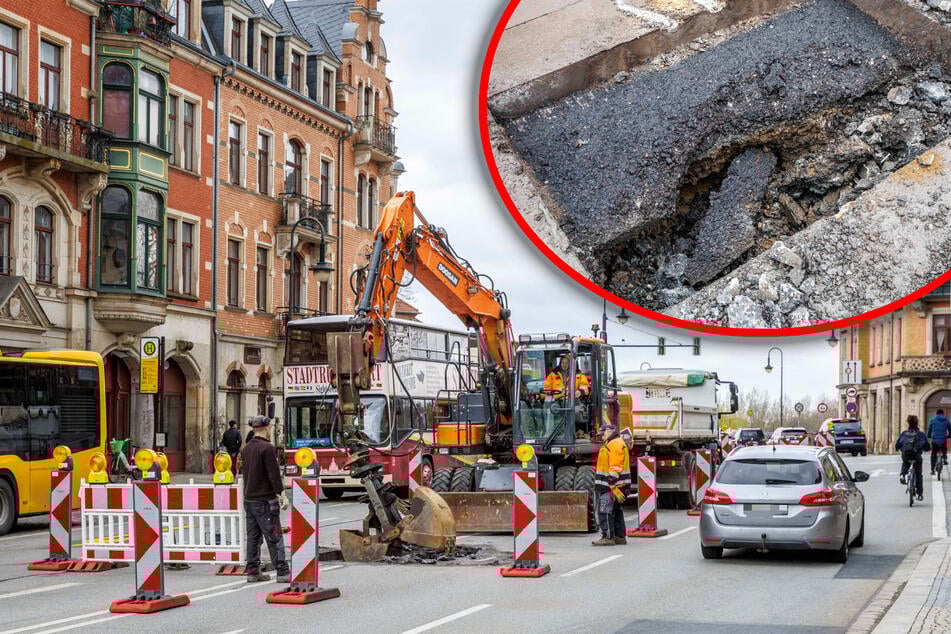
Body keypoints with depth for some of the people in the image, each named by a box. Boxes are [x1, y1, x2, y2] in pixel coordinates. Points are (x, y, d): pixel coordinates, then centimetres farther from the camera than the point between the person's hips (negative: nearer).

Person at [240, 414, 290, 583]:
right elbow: (274, 474, -16)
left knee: (253, 537, 11)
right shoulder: (267, 448, -14)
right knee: (274, 537, -5)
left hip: (249, 499, 8)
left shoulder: (246, 449, 12)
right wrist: (282, 494, -12)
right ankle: (282, 572, -5)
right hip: (265, 500, -8)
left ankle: (252, 572, 12)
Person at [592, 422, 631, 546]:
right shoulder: (611, 444, 21)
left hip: (610, 485, -11)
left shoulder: (616, 444, -14)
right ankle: (620, 536, 21)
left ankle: (608, 537, -11)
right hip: (610, 484, 11)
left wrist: (612, 485, -25)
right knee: (615, 510, 15)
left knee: (605, 511, -11)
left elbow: (615, 467, -21)